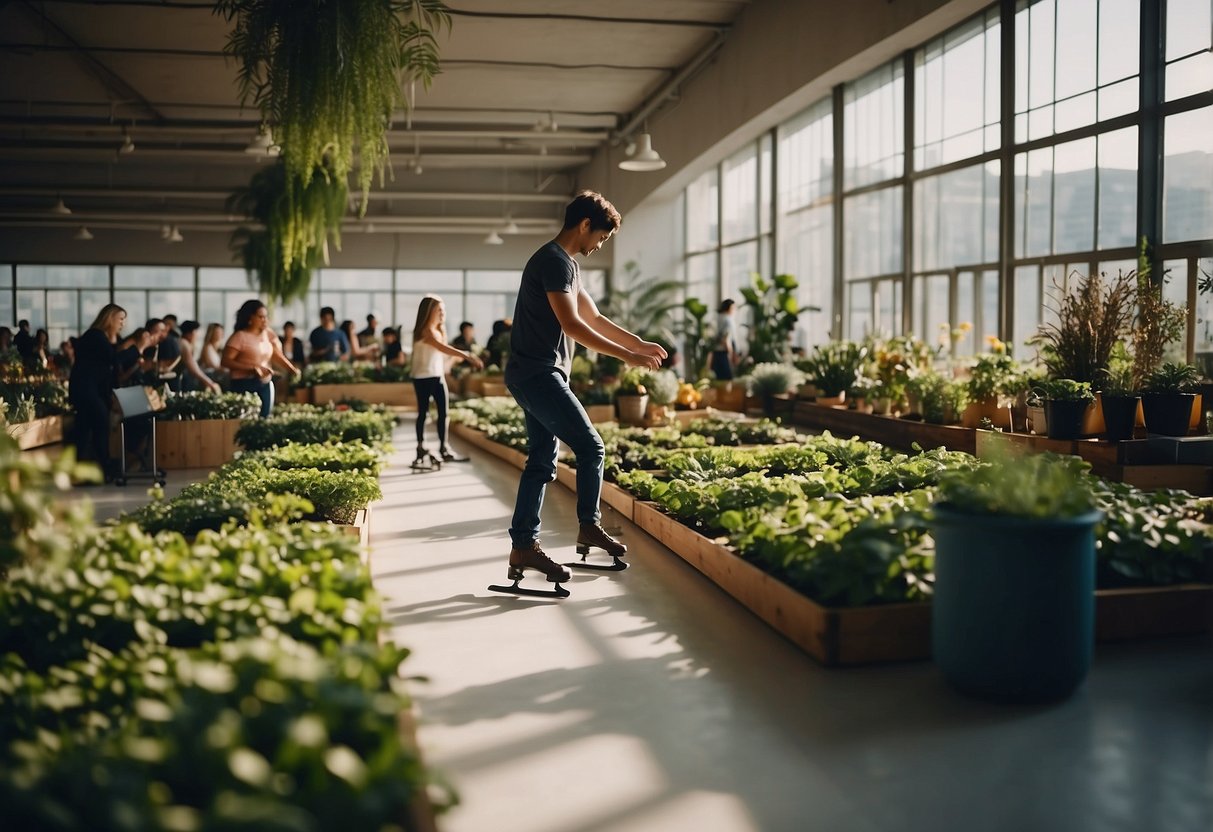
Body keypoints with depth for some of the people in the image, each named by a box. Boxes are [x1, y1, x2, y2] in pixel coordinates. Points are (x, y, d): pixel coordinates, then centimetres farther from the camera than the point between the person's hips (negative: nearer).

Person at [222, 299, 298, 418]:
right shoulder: (240, 336, -8)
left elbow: (278, 355, 10)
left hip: (265, 384, 6)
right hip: (245, 384, -6)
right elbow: (226, 361, -12)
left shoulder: (268, 334, 8)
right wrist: (252, 368, -19)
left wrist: (292, 369, -9)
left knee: (264, 418, 6)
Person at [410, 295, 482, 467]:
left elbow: (443, 352, 8)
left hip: (437, 376, 8)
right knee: (423, 413, -2)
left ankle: (444, 448, 10)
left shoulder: (438, 330, 15)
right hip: (423, 377, -8)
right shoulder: (426, 331, -16)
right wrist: (467, 356, -36)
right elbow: (444, 348, -29)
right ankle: (421, 450, 4)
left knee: (443, 412, 4)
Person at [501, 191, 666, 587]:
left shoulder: (565, 264, 19)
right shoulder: (554, 261, -14)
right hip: (538, 374, -10)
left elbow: (595, 318, 22)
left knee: (542, 459, 9)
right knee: (590, 447, -5)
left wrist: (640, 343, 13)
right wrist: (627, 356, -18)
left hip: (534, 376, 10)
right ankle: (589, 526, 9)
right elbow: (572, 325, -21)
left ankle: (523, 546, 11)